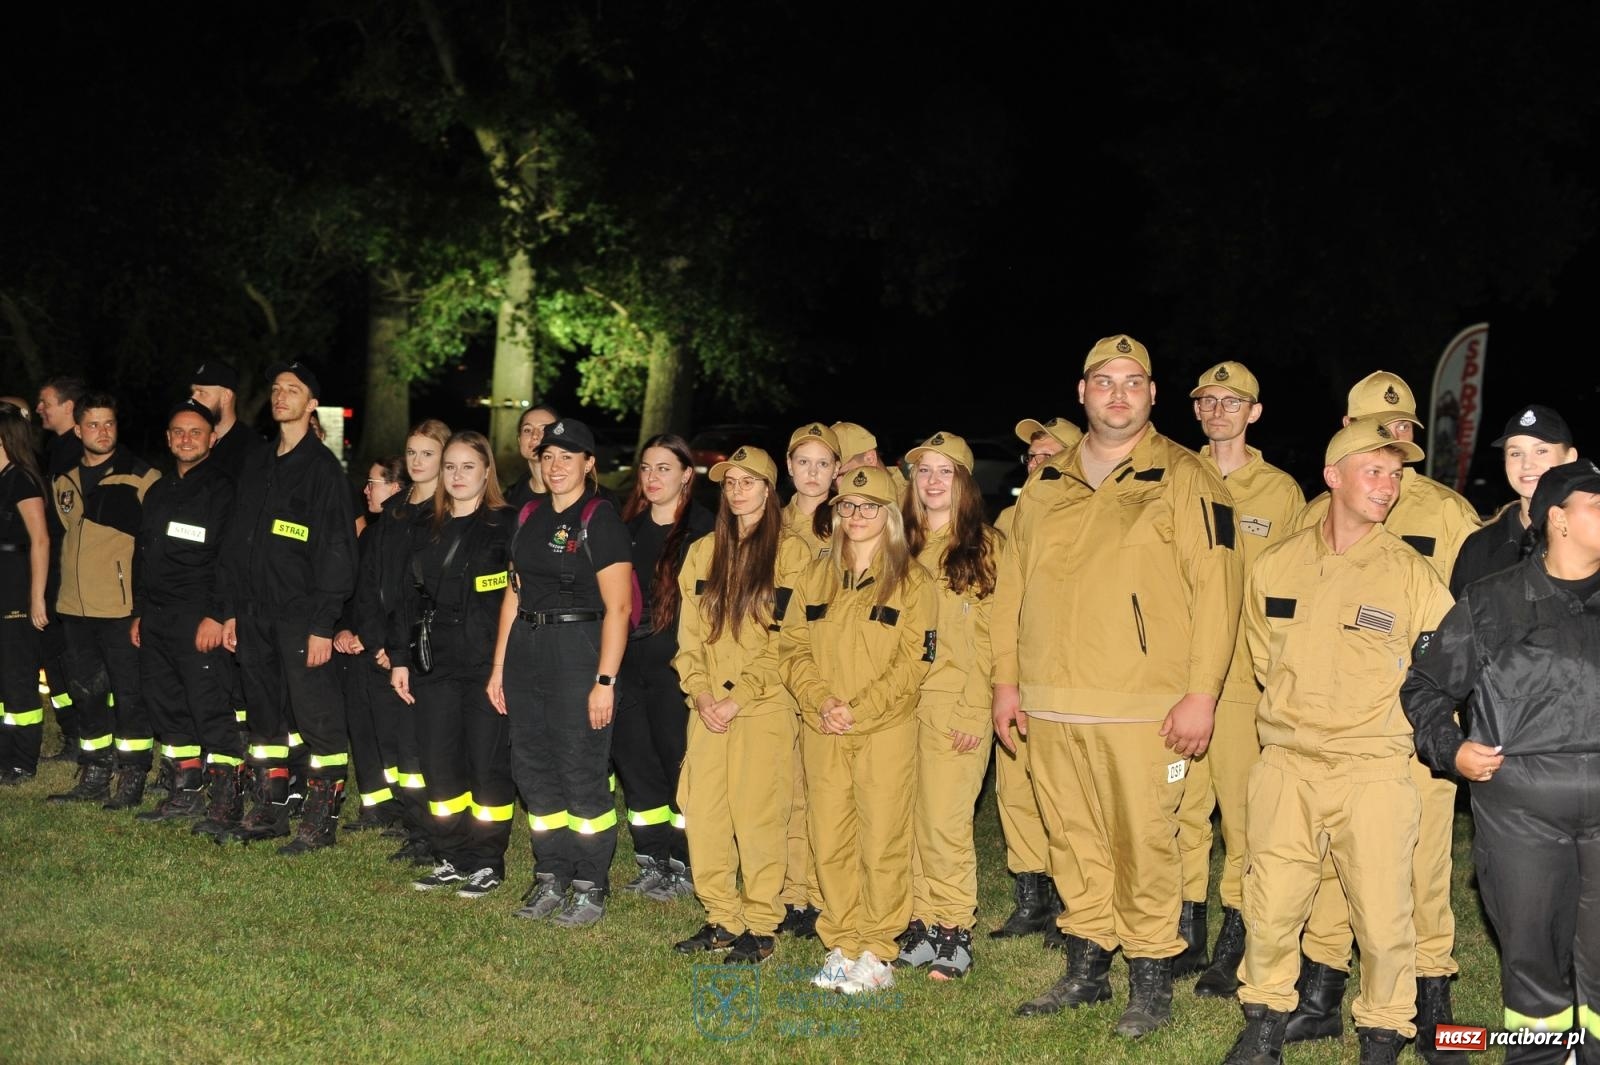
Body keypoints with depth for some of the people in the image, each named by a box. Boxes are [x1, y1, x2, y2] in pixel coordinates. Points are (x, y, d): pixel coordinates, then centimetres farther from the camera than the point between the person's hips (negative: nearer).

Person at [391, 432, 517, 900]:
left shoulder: (507, 525, -4)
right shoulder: (425, 532, 15)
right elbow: (412, 598, 18)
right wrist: (400, 657, 12)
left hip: (488, 663, -6)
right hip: (436, 664, 6)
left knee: (487, 763, -1)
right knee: (439, 762, 7)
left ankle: (488, 863, 11)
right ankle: (453, 858, 20)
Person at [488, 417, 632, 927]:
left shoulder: (601, 519, -9)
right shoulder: (529, 517, 12)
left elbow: (618, 607, -13)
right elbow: (514, 594, 16)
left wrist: (605, 681, -18)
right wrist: (499, 666, 12)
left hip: (579, 649, -7)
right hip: (526, 649, 7)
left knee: (582, 771, -3)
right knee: (533, 767, 10)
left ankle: (591, 887, 11)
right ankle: (551, 877, 23)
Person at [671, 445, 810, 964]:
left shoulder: (790, 551, -1)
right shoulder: (703, 552, 15)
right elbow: (689, 632, 11)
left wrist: (739, 696, -12)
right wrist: (700, 692, -4)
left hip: (765, 704, -5)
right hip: (709, 708, 5)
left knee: (757, 815, -5)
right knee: (703, 813, 3)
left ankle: (760, 926, 6)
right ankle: (721, 920, 15)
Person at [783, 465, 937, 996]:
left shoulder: (912, 580, 0)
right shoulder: (815, 576, 12)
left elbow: (913, 661, -6)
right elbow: (792, 648, 8)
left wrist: (859, 710, -14)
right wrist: (822, 700, -9)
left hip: (886, 729, -4)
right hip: (821, 732, 4)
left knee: (882, 842, -2)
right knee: (829, 841, 6)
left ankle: (877, 951, 10)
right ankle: (842, 943, 18)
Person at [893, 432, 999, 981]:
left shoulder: (986, 545, 1)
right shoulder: (903, 545, 15)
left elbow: (995, 634, -4)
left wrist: (973, 708, -11)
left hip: (959, 702, -4)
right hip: (903, 699, 5)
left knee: (945, 820, -8)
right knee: (911, 818, 4)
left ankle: (954, 930, 4)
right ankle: (922, 925, 14)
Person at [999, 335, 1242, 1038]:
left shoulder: (1184, 479, -2)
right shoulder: (1045, 485, 13)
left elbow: (1216, 587, -7)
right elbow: (1012, 584, 16)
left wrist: (1201, 692, -12)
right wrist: (1007, 679, 11)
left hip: (1142, 709, -5)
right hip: (1051, 704, 5)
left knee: (1143, 843, -1)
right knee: (1073, 841, 12)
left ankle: (1151, 981, 15)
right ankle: (1085, 971, 26)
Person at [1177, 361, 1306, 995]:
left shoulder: (1281, 492, 6)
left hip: (1245, 674, -2)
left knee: (1242, 809, -2)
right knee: (1181, 806, 5)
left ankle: (1233, 948, 9)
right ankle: (1187, 937, 18)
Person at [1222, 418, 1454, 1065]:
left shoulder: (1413, 575, -4)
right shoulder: (1275, 566, 4)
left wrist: (1387, 720, 9)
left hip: (1375, 772, -2)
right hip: (1285, 766, 2)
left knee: (1383, 918, -1)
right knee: (1269, 907, 5)